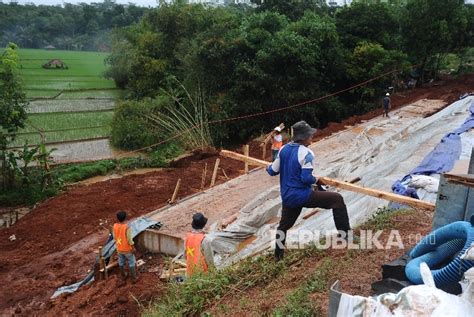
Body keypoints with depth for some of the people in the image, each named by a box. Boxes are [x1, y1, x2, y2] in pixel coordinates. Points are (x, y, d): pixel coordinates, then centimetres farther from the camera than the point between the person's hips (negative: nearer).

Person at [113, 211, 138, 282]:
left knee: (121, 262, 23)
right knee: (131, 263, 11)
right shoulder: (127, 227, -28)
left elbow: (114, 237, 2)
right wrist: (133, 248, -10)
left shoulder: (115, 226, -11)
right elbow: (130, 239, -22)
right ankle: (134, 278, 20)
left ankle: (123, 276, 40)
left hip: (119, 248, 5)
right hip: (127, 249, -5)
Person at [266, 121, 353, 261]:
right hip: (302, 195, -7)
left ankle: (278, 254, 37)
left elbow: (273, 171, 7)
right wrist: (316, 180, -3)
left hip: (287, 197, 7)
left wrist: (269, 167, 29)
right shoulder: (306, 153, -17)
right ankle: (345, 233, 5)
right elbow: (306, 178, -23)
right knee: (337, 199, 1)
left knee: (284, 224, 25)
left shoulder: (284, 149, 2)